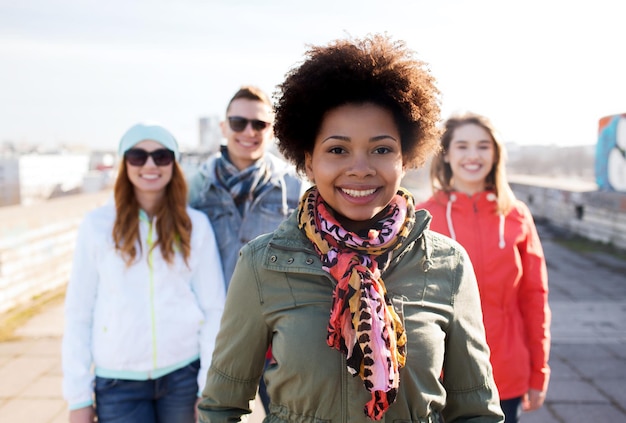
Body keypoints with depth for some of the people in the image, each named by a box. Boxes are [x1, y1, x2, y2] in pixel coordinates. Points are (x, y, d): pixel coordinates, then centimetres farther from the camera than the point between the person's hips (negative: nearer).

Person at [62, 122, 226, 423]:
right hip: (118, 381, 0)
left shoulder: (195, 225, -2)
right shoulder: (97, 224, -4)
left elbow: (214, 309, -2)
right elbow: (78, 313, -1)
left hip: (183, 375, 1)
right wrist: (79, 396, -1)